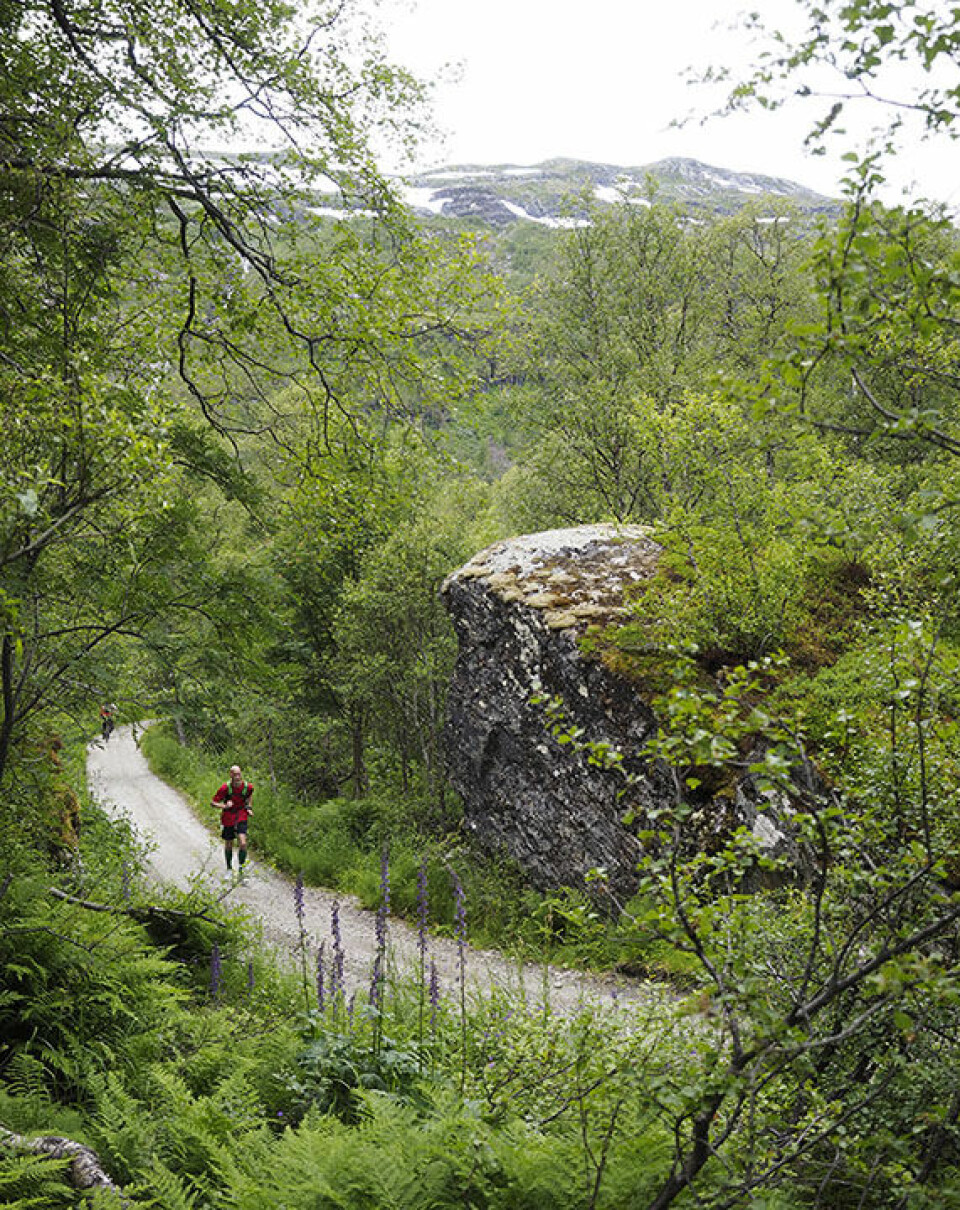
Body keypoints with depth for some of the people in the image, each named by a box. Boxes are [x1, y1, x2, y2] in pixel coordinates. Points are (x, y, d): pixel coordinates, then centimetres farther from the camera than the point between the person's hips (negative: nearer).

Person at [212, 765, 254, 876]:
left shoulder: (248, 786, -13)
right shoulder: (226, 787, -20)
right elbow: (212, 802, -15)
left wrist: (248, 807, 1)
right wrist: (224, 806, -33)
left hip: (241, 818, 0)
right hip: (228, 819, 0)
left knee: (243, 844, -16)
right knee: (228, 845, 11)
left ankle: (241, 869, -2)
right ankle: (229, 869, 32)